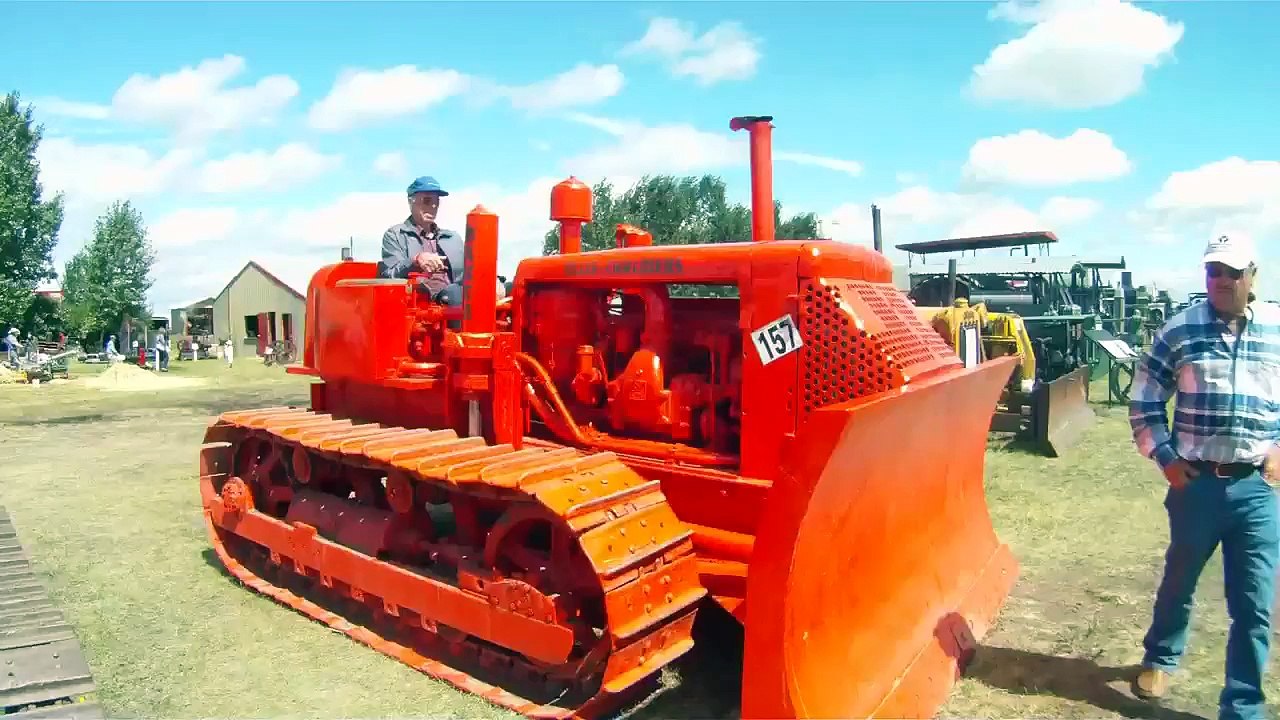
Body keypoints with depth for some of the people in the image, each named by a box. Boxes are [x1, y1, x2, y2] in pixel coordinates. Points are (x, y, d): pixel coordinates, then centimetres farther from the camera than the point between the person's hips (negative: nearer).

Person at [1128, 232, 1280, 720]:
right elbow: (1144, 402, 3)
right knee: (1179, 581, 17)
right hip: (1195, 482, 0)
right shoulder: (1179, 330, -3)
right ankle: (1160, 659, 42)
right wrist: (1165, 458, -4)